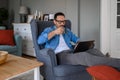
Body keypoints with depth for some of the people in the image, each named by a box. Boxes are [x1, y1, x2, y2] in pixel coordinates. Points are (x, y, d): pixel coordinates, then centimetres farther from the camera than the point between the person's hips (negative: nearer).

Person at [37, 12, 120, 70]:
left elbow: (77, 39, 31)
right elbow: (39, 41, -6)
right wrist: (54, 32, -12)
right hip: (59, 55, -7)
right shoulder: (49, 30, 12)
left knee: (94, 50, -22)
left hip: (71, 52, 7)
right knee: (84, 56, -35)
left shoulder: (67, 30, 29)